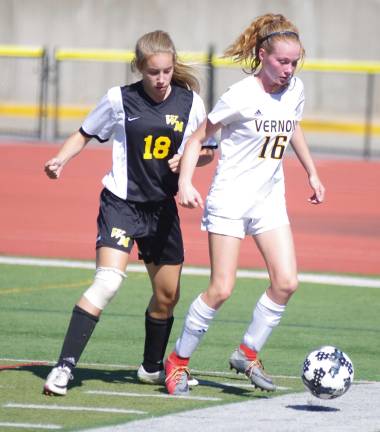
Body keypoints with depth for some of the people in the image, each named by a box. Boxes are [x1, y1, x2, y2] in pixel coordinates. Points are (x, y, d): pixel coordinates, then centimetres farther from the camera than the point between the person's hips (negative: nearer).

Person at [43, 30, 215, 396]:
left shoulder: (190, 102, -2)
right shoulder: (120, 100, -8)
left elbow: (207, 152, 8)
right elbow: (85, 133, 5)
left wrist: (187, 159, -13)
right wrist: (61, 159, -12)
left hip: (162, 207, 4)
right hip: (121, 202, -4)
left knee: (168, 295, 13)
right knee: (108, 281, -24)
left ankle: (152, 367, 37)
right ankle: (64, 366, -24)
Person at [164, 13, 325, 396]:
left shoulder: (294, 90, 2)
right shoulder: (241, 96, -15)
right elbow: (198, 138, -8)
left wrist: (312, 173, 28)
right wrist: (185, 182, -20)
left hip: (269, 199, 6)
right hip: (230, 197, -6)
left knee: (286, 282, -8)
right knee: (221, 289, -10)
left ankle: (247, 354, 9)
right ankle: (178, 361, 5)